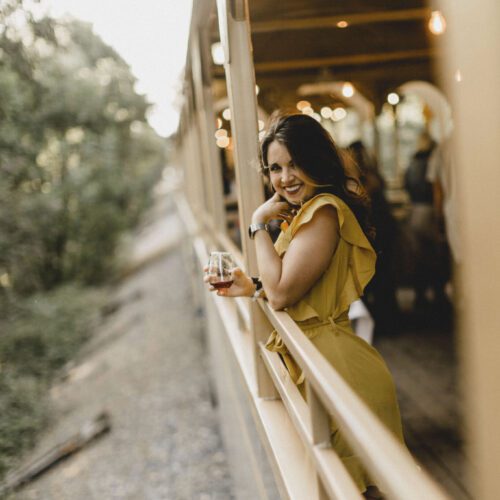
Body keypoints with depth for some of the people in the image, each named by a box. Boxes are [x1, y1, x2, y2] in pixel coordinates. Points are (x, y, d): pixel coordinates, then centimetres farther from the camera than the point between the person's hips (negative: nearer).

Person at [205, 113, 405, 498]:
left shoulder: (325, 211, -17)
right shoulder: (307, 212, 16)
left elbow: (282, 292, -21)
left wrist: (259, 224, -12)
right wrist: (252, 289, 8)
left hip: (334, 367, -11)